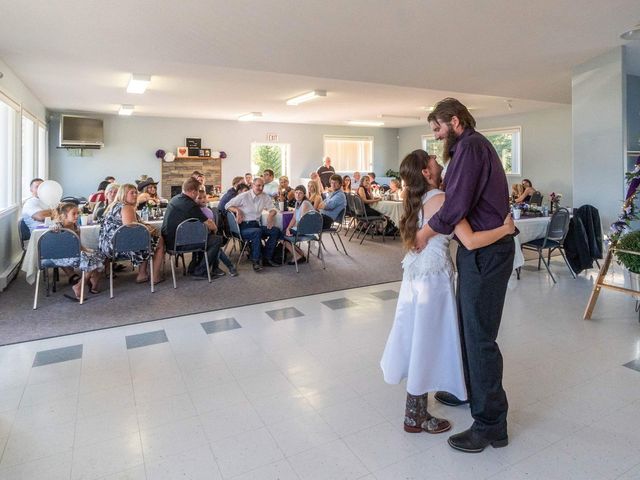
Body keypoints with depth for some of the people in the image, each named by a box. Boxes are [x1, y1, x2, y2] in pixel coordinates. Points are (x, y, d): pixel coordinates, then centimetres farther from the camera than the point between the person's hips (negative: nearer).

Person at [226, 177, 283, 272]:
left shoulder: (265, 197, 9)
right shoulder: (244, 196, -3)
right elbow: (228, 205, 0)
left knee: (276, 230, -16)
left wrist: (271, 215, -11)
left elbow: (272, 209, 12)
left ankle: (266, 258, -9)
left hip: (257, 225, 5)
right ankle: (255, 261, -25)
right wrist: (237, 210, -19)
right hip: (244, 227, -5)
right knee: (257, 231, -36)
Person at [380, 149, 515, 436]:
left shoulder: (418, 200, 7)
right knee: (427, 340, 3)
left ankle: (416, 404, 39)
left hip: (415, 273, 8)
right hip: (433, 276, -8)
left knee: (418, 337, 20)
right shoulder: (441, 199, -18)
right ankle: (416, 417, 18)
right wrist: (505, 228, -12)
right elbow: (470, 241, -25)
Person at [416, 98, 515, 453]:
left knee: (480, 335, -4)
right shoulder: (471, 146, 19)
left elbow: (457, 203, -21)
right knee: (468, 325, 19)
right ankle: (468, 389, 37)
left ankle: (491, 423, 8)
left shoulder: (470, 145, -12)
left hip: (486, 252, -10)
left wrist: (426, 232, -10)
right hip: (479, 249, 10)